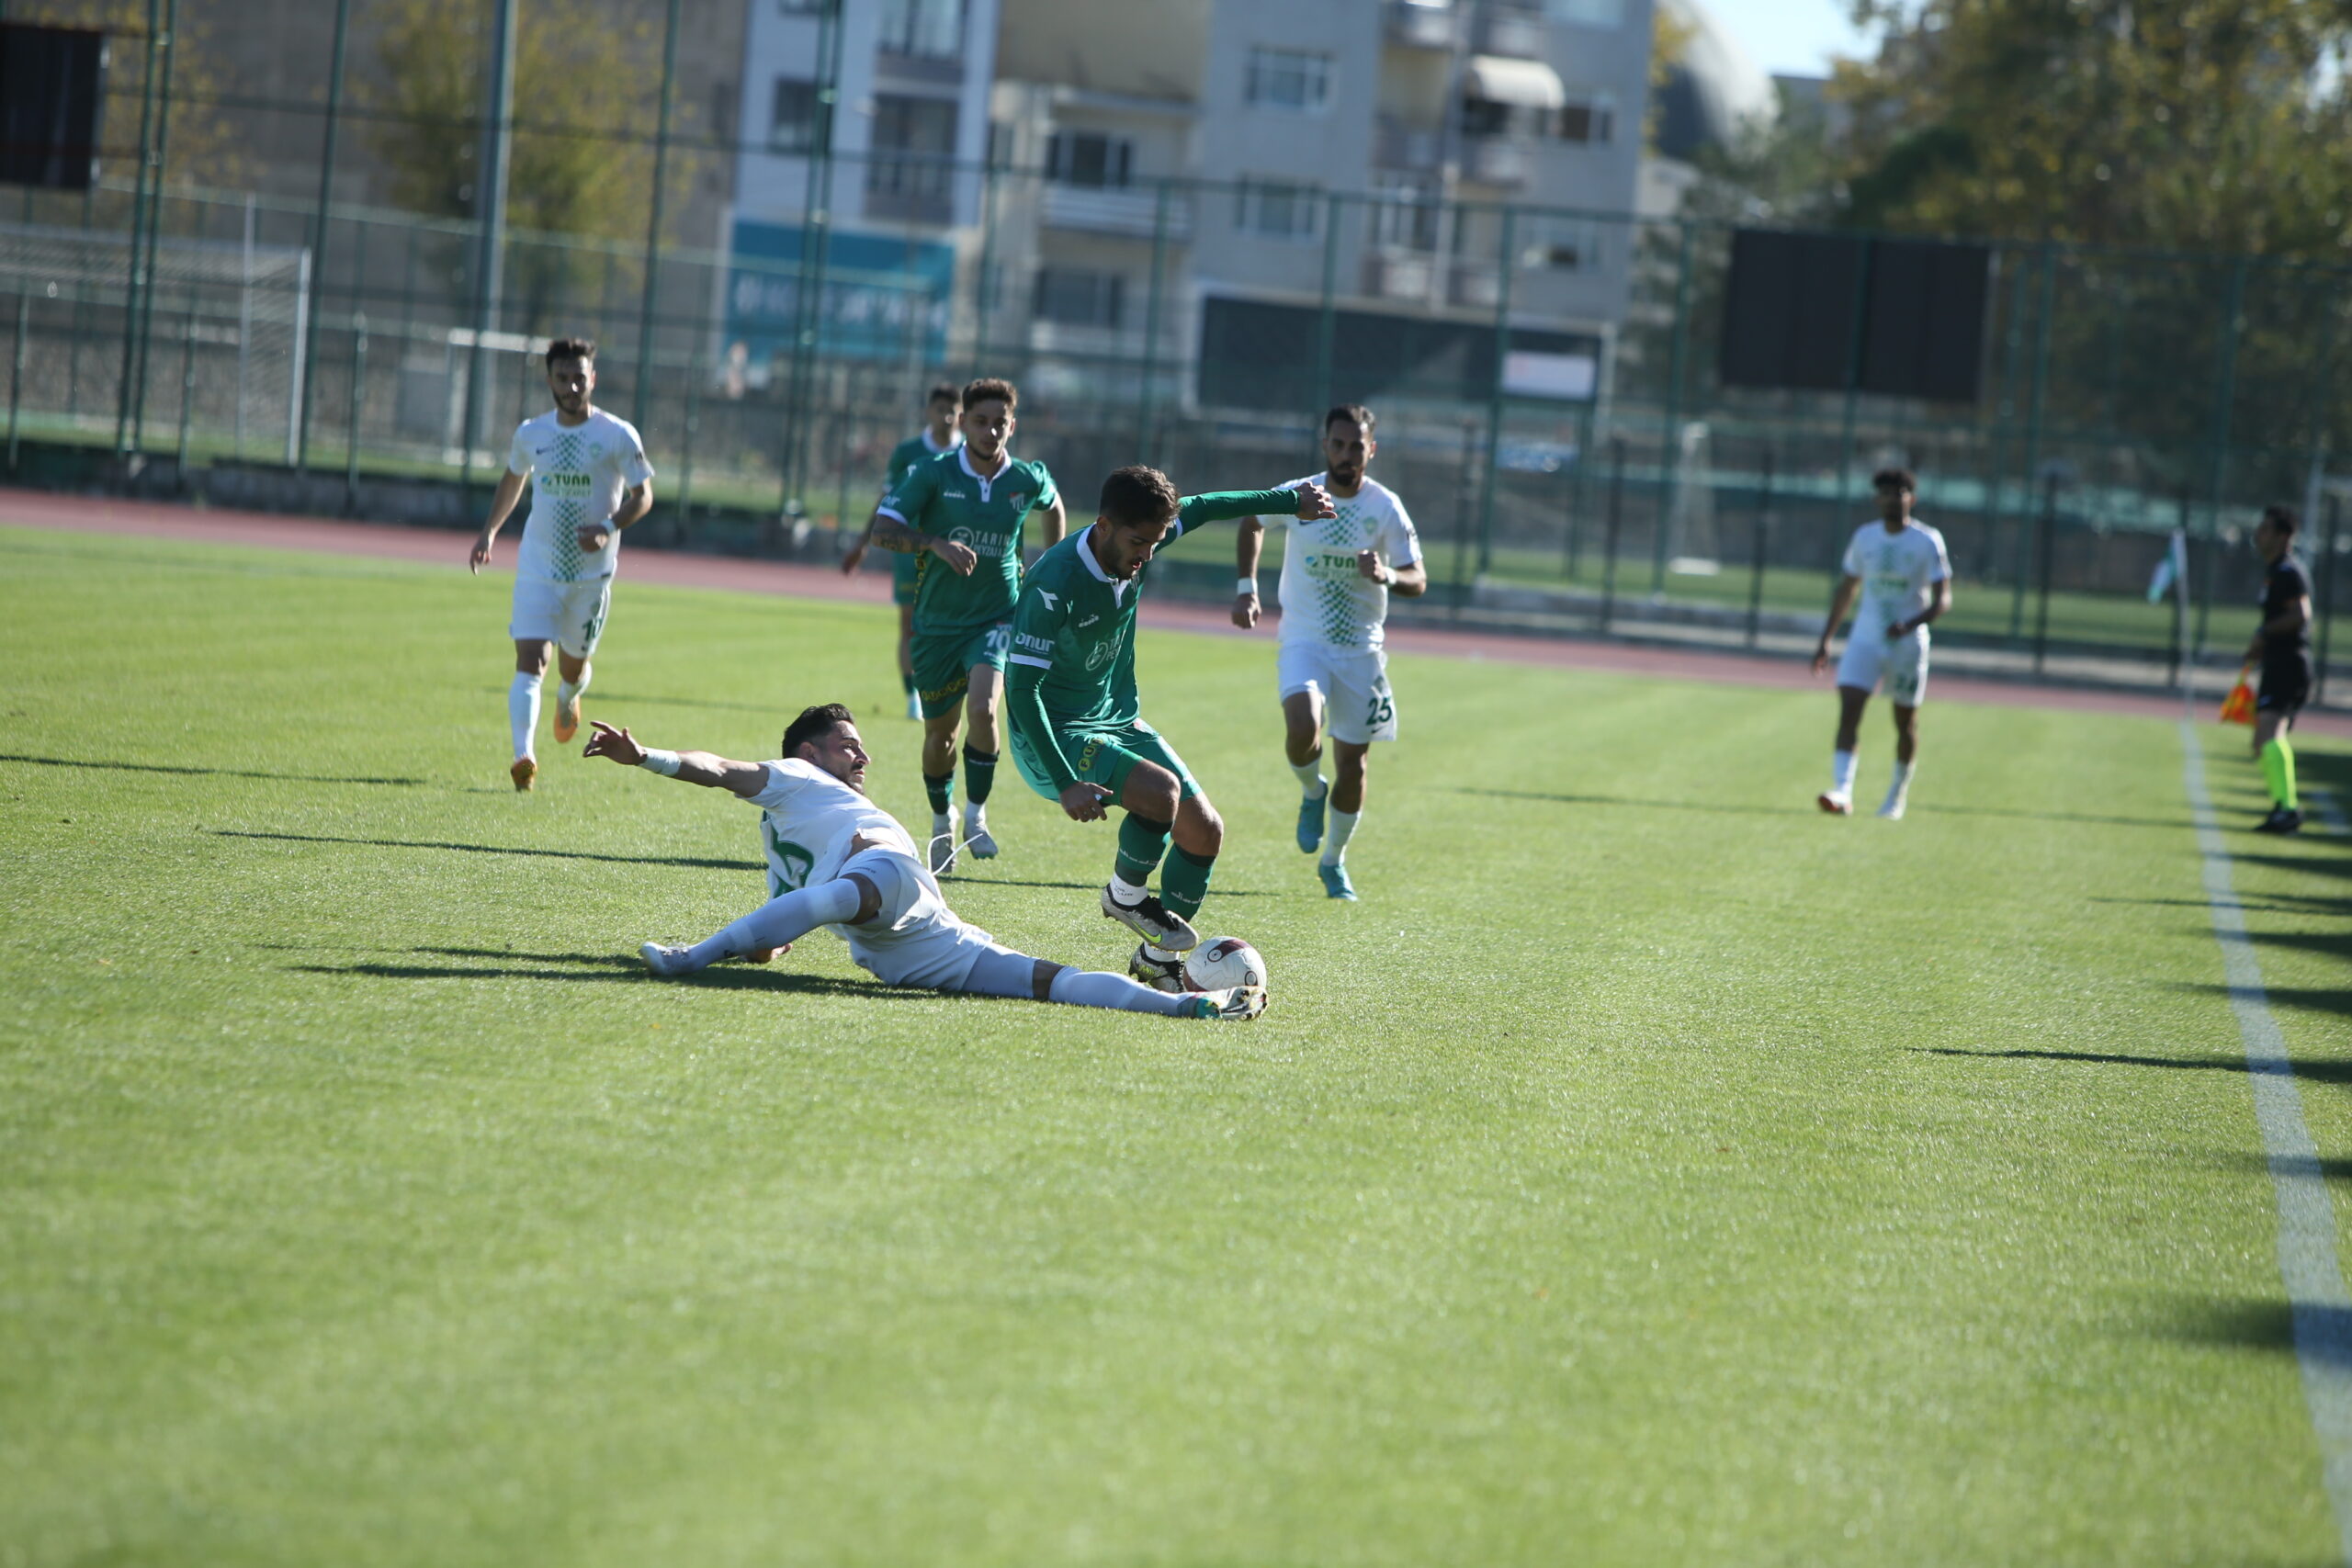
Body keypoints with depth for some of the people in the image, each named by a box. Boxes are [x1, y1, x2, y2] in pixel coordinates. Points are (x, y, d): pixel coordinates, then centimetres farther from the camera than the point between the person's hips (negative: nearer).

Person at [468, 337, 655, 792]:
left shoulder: (618, 436, -9)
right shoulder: (530, 434, 1)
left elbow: (643, 496, -5)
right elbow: (513, 479, 21)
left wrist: (608, 527, -22)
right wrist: (490, 531, 17)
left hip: (592, 571, -1)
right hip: (537, 567, 1)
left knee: (573, 664, 14)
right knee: (529, 661, -16)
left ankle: (568, 698, 52)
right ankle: (523, 756, -28)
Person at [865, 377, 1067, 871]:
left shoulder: (1028, 480, -4)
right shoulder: (933, 474, -11)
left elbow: (1052, 505, 21)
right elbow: (883, 529, -19)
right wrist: (936, 543, -36)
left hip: (997, 619, 0)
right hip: (937, 623, 0)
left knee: (983, 709, -26)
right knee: (940, 732, 12)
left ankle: (977, 816, -6)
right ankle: (942, 820, 40)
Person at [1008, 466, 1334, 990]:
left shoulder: (1135, 544, -7)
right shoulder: (1054, 583, -28)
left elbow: (1201, 510, 14)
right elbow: (1022, 688, -28)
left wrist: (1292, 499, 24)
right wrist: (1066, 785, -33)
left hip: (1120, 721, 8)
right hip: (1052, 737, -8)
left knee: (1206, 831, 1)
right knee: (1161, 790, -31)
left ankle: (1157, 961, 18)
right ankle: (1126, 897, -2)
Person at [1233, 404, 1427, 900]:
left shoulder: (1386, 507, -8)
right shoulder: (1296, 496, -7)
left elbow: (1418, 580, -8)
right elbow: (1252, 522, 15)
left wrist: (1388, 576, -31)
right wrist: (1247, 588, 7)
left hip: (1361, 650, 1)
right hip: (1303, 641, -1)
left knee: (1352, 766, 5)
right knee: (1303, 732, -28)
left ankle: (1333, 862, 29)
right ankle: (1312, 791, 7)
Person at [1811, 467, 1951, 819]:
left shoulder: (1928, 542, -7)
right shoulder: (1865, 537, 5)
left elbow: (1943, 599, -10)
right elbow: (1847, 589, 16)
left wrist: (1910, 625, -27)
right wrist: (1826, 639, 13)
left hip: (1907, 644, -2)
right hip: (1865, 640, 2)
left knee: (1905, 722, 9)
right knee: (1849, 709, -17)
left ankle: (1899, 791, 32)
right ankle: (1842, 792, -25)